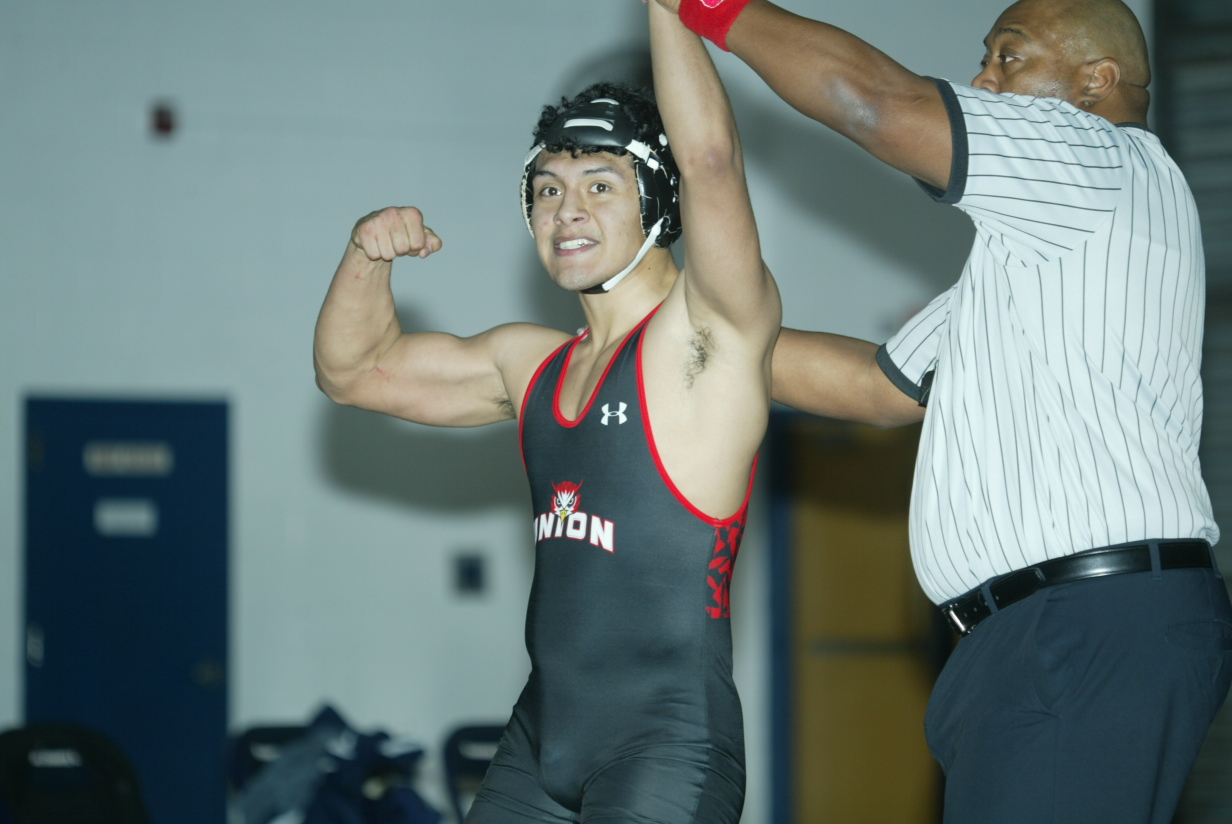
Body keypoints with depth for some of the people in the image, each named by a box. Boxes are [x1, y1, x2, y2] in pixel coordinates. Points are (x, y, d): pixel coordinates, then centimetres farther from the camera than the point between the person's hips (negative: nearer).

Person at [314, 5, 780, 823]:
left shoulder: (717, 332, -5)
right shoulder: (535, 365, 17)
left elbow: (710, 156, -22)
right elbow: (355, 368, 23)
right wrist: (368, 256, 6)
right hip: (541, 739, 7)